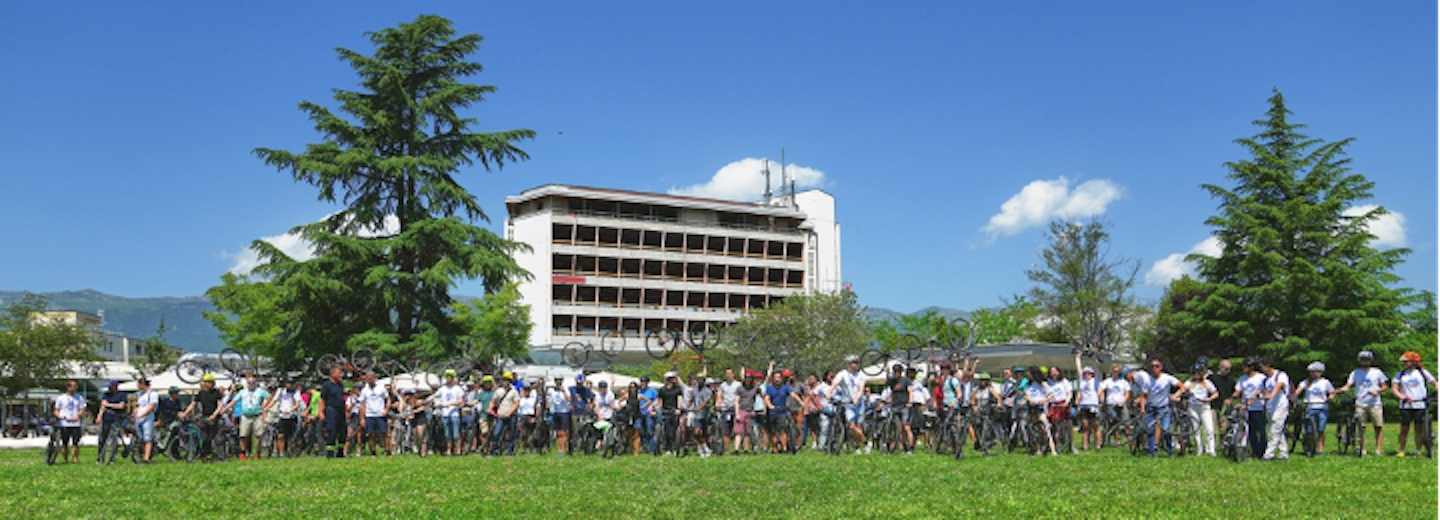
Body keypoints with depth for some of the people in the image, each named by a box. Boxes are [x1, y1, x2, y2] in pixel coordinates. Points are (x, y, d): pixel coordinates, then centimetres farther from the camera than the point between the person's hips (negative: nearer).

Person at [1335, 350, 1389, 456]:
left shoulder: (1377, 372, 8)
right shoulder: (1355, 373, 9)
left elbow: (1385, 386, 9)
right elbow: (1348, 386, 3)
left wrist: (1378, 391, -11)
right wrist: (1338, 390, -16)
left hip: (1374, 404, -1)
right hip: (1360, 404, 1)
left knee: (1378, 427, -2)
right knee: (1360, 428, -1)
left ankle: (1378, 449, 4)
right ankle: (1362, 450, 5)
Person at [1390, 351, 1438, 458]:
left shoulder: (1423, 372, 5)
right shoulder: (1400, 374, 7)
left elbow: (1435, 383, 8)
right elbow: (1394, 389, 2)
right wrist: (1403, 397, -15)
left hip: (1420, 405, -1)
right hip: (1406, 406, 1)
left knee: (1418, 429, 3)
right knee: (1404, 429, 1)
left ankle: (1418, 451, 13)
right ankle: (1401, 451, 10)